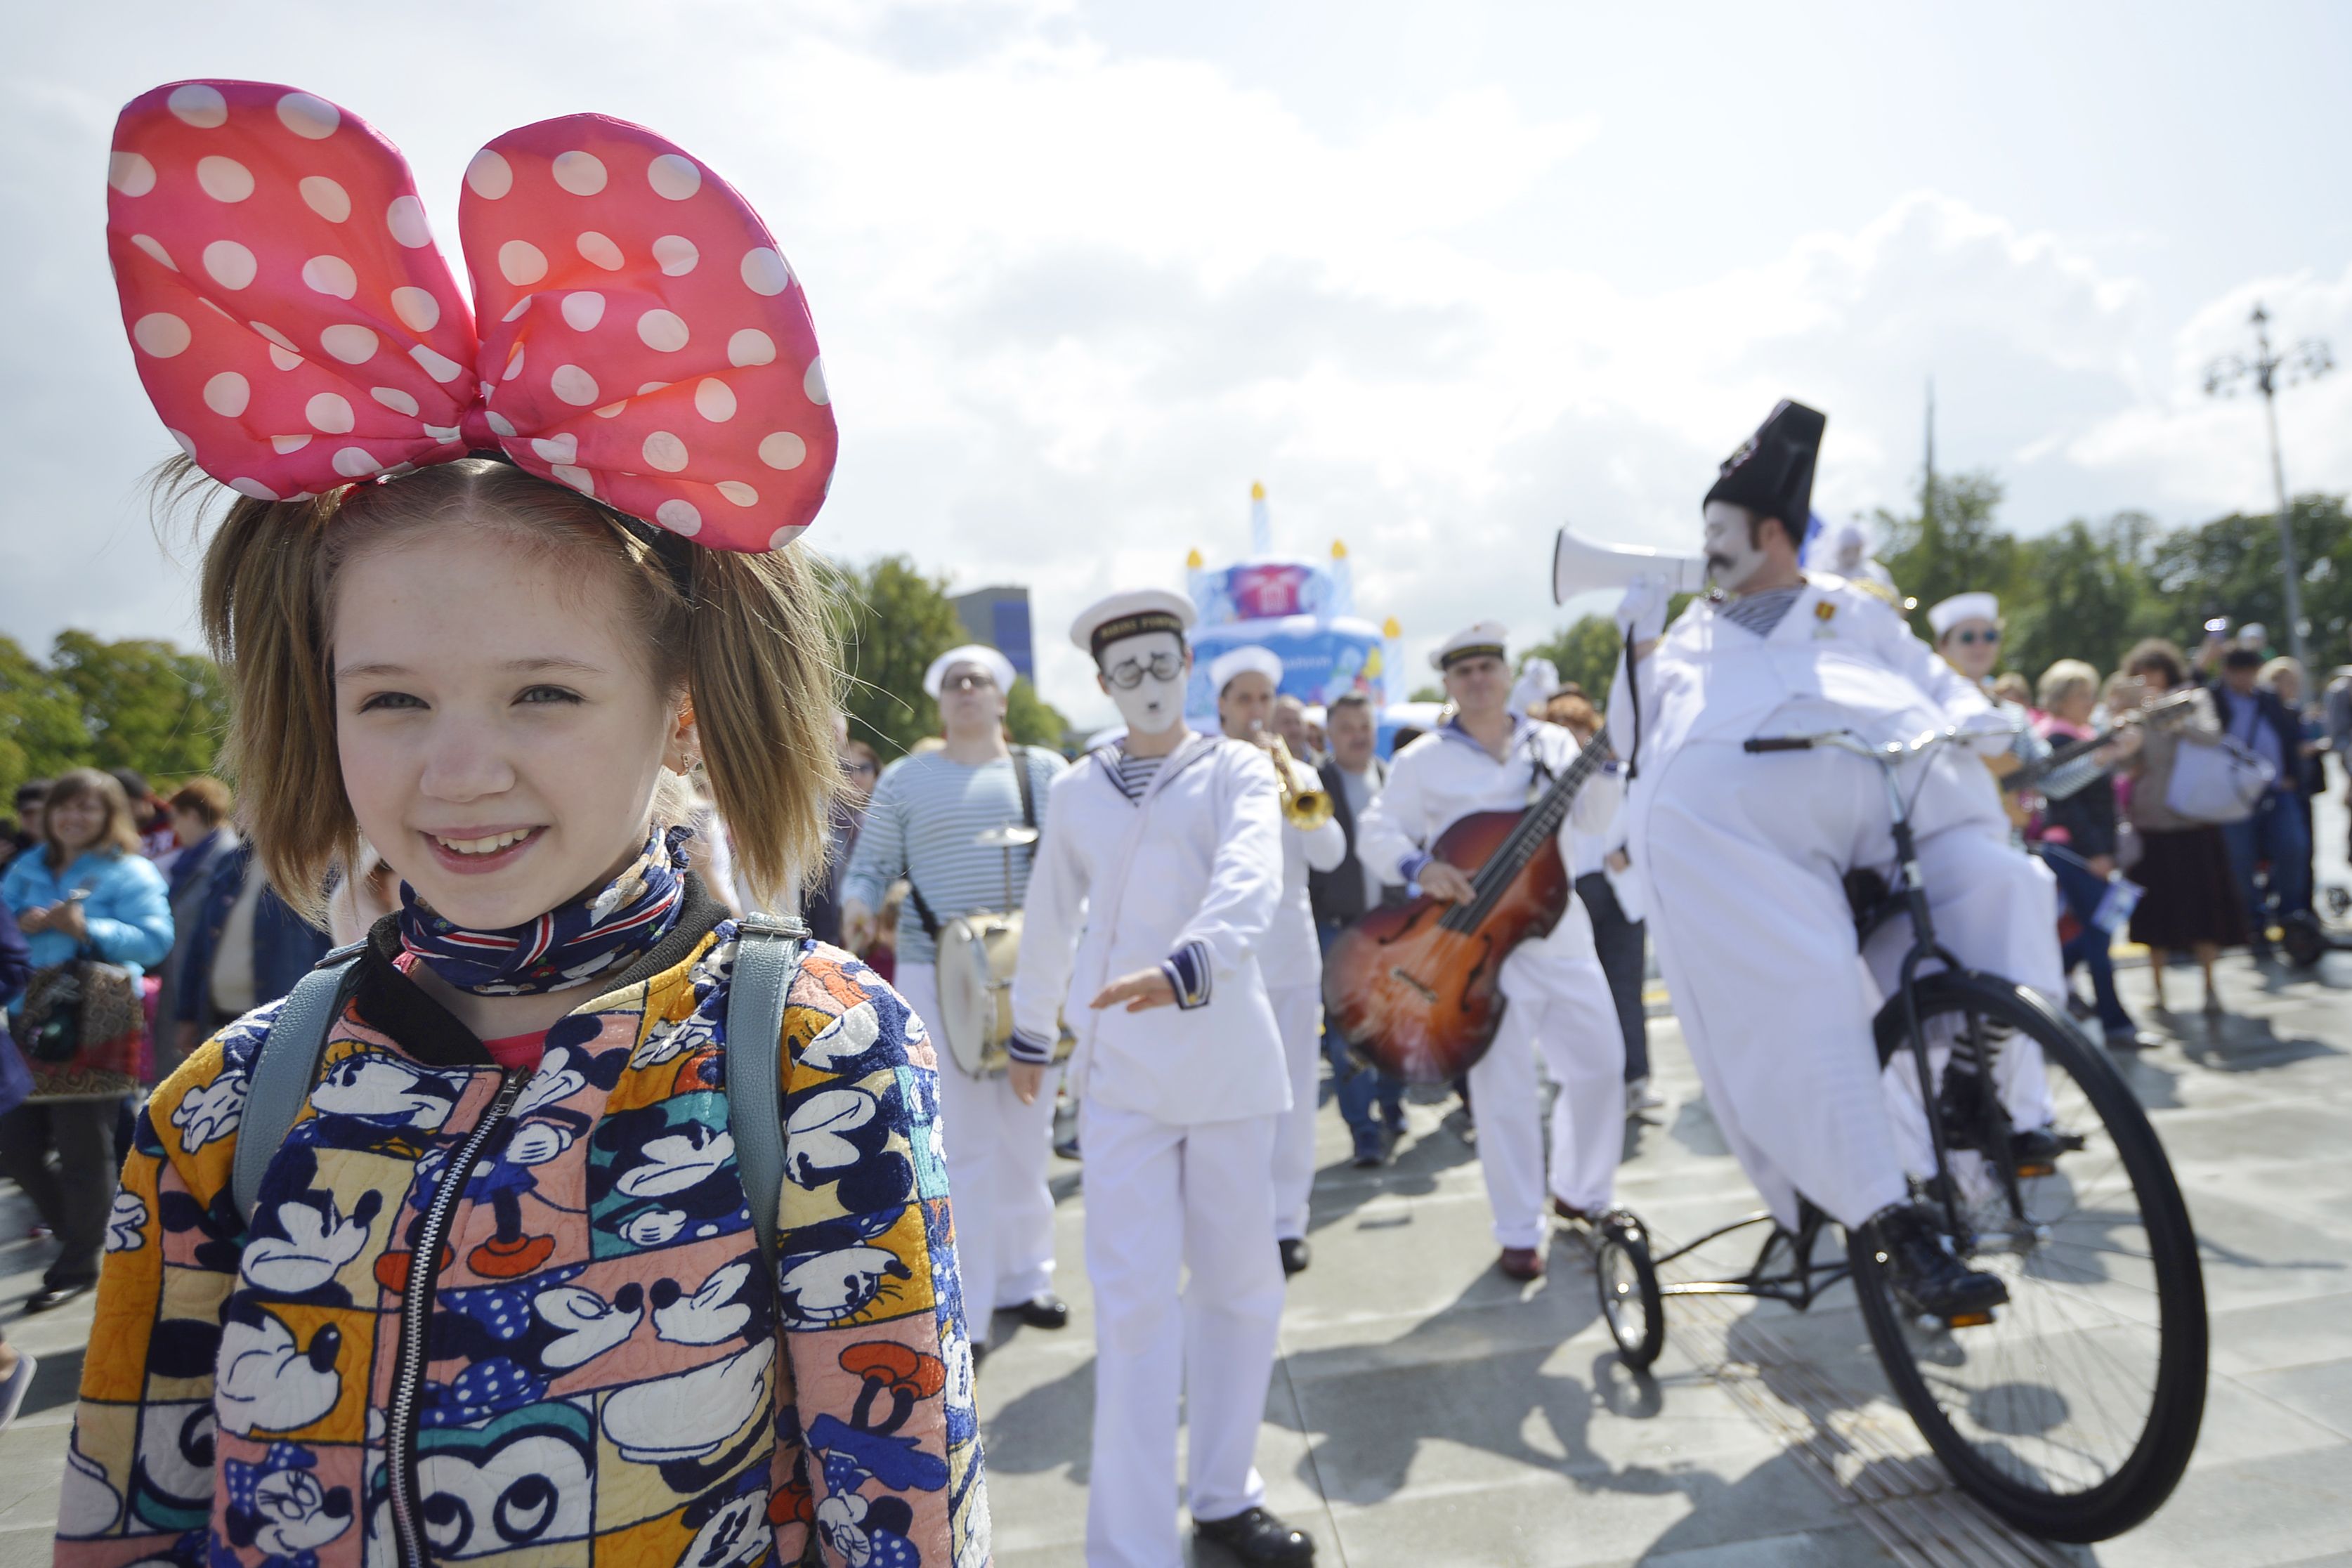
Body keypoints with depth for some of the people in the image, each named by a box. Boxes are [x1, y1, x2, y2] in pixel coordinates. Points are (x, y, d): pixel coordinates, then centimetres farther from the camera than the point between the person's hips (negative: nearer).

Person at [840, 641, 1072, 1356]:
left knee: (1026, 1133, 12)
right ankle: (962, 1310, 10)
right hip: (935, 975, -2)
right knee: (958, 1142, -1)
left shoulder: (1044, 770, 8)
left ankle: (1022, 1275, 30)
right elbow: (870, 865, 4)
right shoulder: (906, 779, 6)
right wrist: (857, 905, -16)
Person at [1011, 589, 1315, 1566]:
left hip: (1230, 1057, 0)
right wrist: (1030, 1034, 21)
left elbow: (1249, 884, -21)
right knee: (1136, 1298, -4)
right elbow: (1050, 919, 15)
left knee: (1241, 1284, 11)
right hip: (1119, 1065, 0)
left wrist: (1182, 969, -39)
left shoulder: (1237, 771, -1)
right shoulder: (1077, 789, 6)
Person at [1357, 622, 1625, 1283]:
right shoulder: (1424, 760, -1)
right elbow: (1377, 830, -5)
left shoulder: (1554, 744, 9)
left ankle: (1582, 1193, 32)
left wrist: (1605, 763, -15)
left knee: (1601, 1063, 9)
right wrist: (1419, 868, -22)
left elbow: (1593, 819, 0)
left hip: (1561, 932, 4)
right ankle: (1519, 1234, 13)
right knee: (1505, 1090, -2)